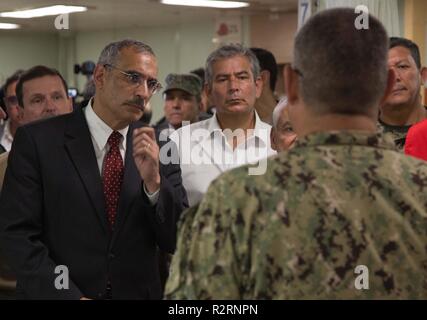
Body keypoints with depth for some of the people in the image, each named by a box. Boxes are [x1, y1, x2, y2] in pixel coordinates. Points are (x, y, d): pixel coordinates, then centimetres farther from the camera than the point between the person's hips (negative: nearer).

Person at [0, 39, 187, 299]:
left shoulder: (161, 150, -2)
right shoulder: (37, 141, -10)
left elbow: (177, 243, -3)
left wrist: (154, 182, -19)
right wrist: (70, 295, -20)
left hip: (139, 293, 3)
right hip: (57, 291, -3)